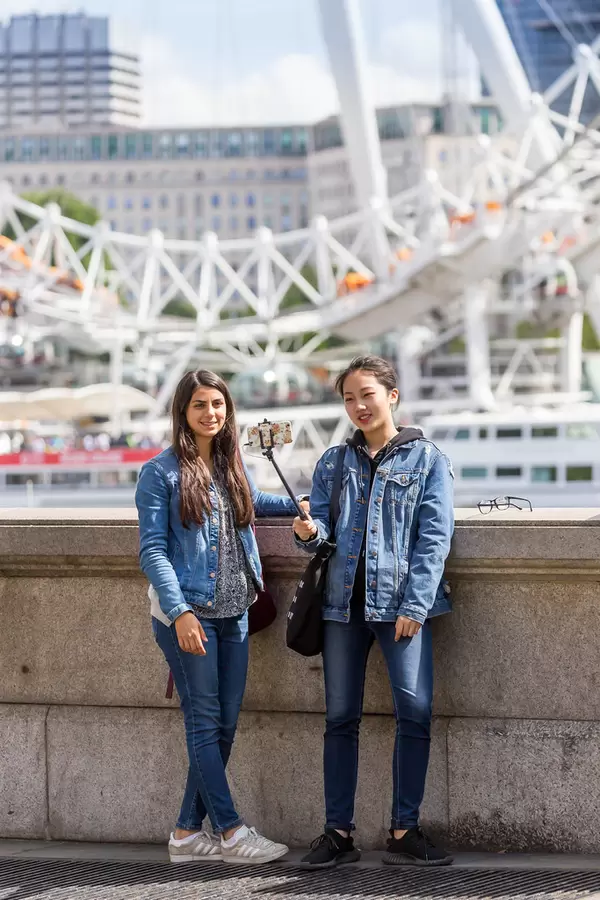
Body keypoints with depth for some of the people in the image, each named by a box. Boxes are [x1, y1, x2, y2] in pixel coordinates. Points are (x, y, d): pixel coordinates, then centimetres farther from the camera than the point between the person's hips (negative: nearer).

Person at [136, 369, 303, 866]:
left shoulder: (232, 465, 13)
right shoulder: (161, 472, -5)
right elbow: (153, 549, -9)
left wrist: (296, 505, 24)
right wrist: (179, 611, -18)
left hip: (233, 611, 7)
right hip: (186, 612, -6)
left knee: (225, 723, 5)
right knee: (205, 721, -3)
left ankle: (189, 832, 13)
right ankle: (230, 831, 0)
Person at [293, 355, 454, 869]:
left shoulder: (426, 459, 4)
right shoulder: (333, 463, 15)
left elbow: (435, 537, -3)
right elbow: (322, 526, 13)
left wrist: (415, 606, -12)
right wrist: (310, 532, -13)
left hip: (402, 601, -3)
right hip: (344, 600, 3)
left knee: (415, 710, -12)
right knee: (341, 717, 3)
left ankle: (405, 834, -5)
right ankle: (339, 833, 8)